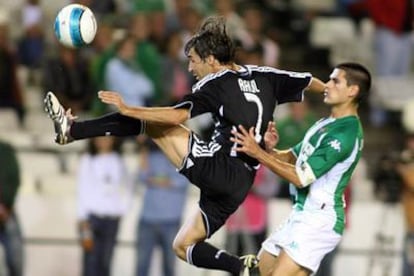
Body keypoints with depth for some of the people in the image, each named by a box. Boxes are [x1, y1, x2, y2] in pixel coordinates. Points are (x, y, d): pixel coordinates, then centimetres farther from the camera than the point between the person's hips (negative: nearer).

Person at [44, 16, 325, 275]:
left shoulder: (217, 83, -6)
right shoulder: (262, 76, 15)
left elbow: (177, 116, -19)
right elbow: (310, 82, 24)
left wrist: (128, 110, -15)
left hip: (213, 165, -7)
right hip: (240, 185, 8)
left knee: (151, 122, 1)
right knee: (183, 246, 17)